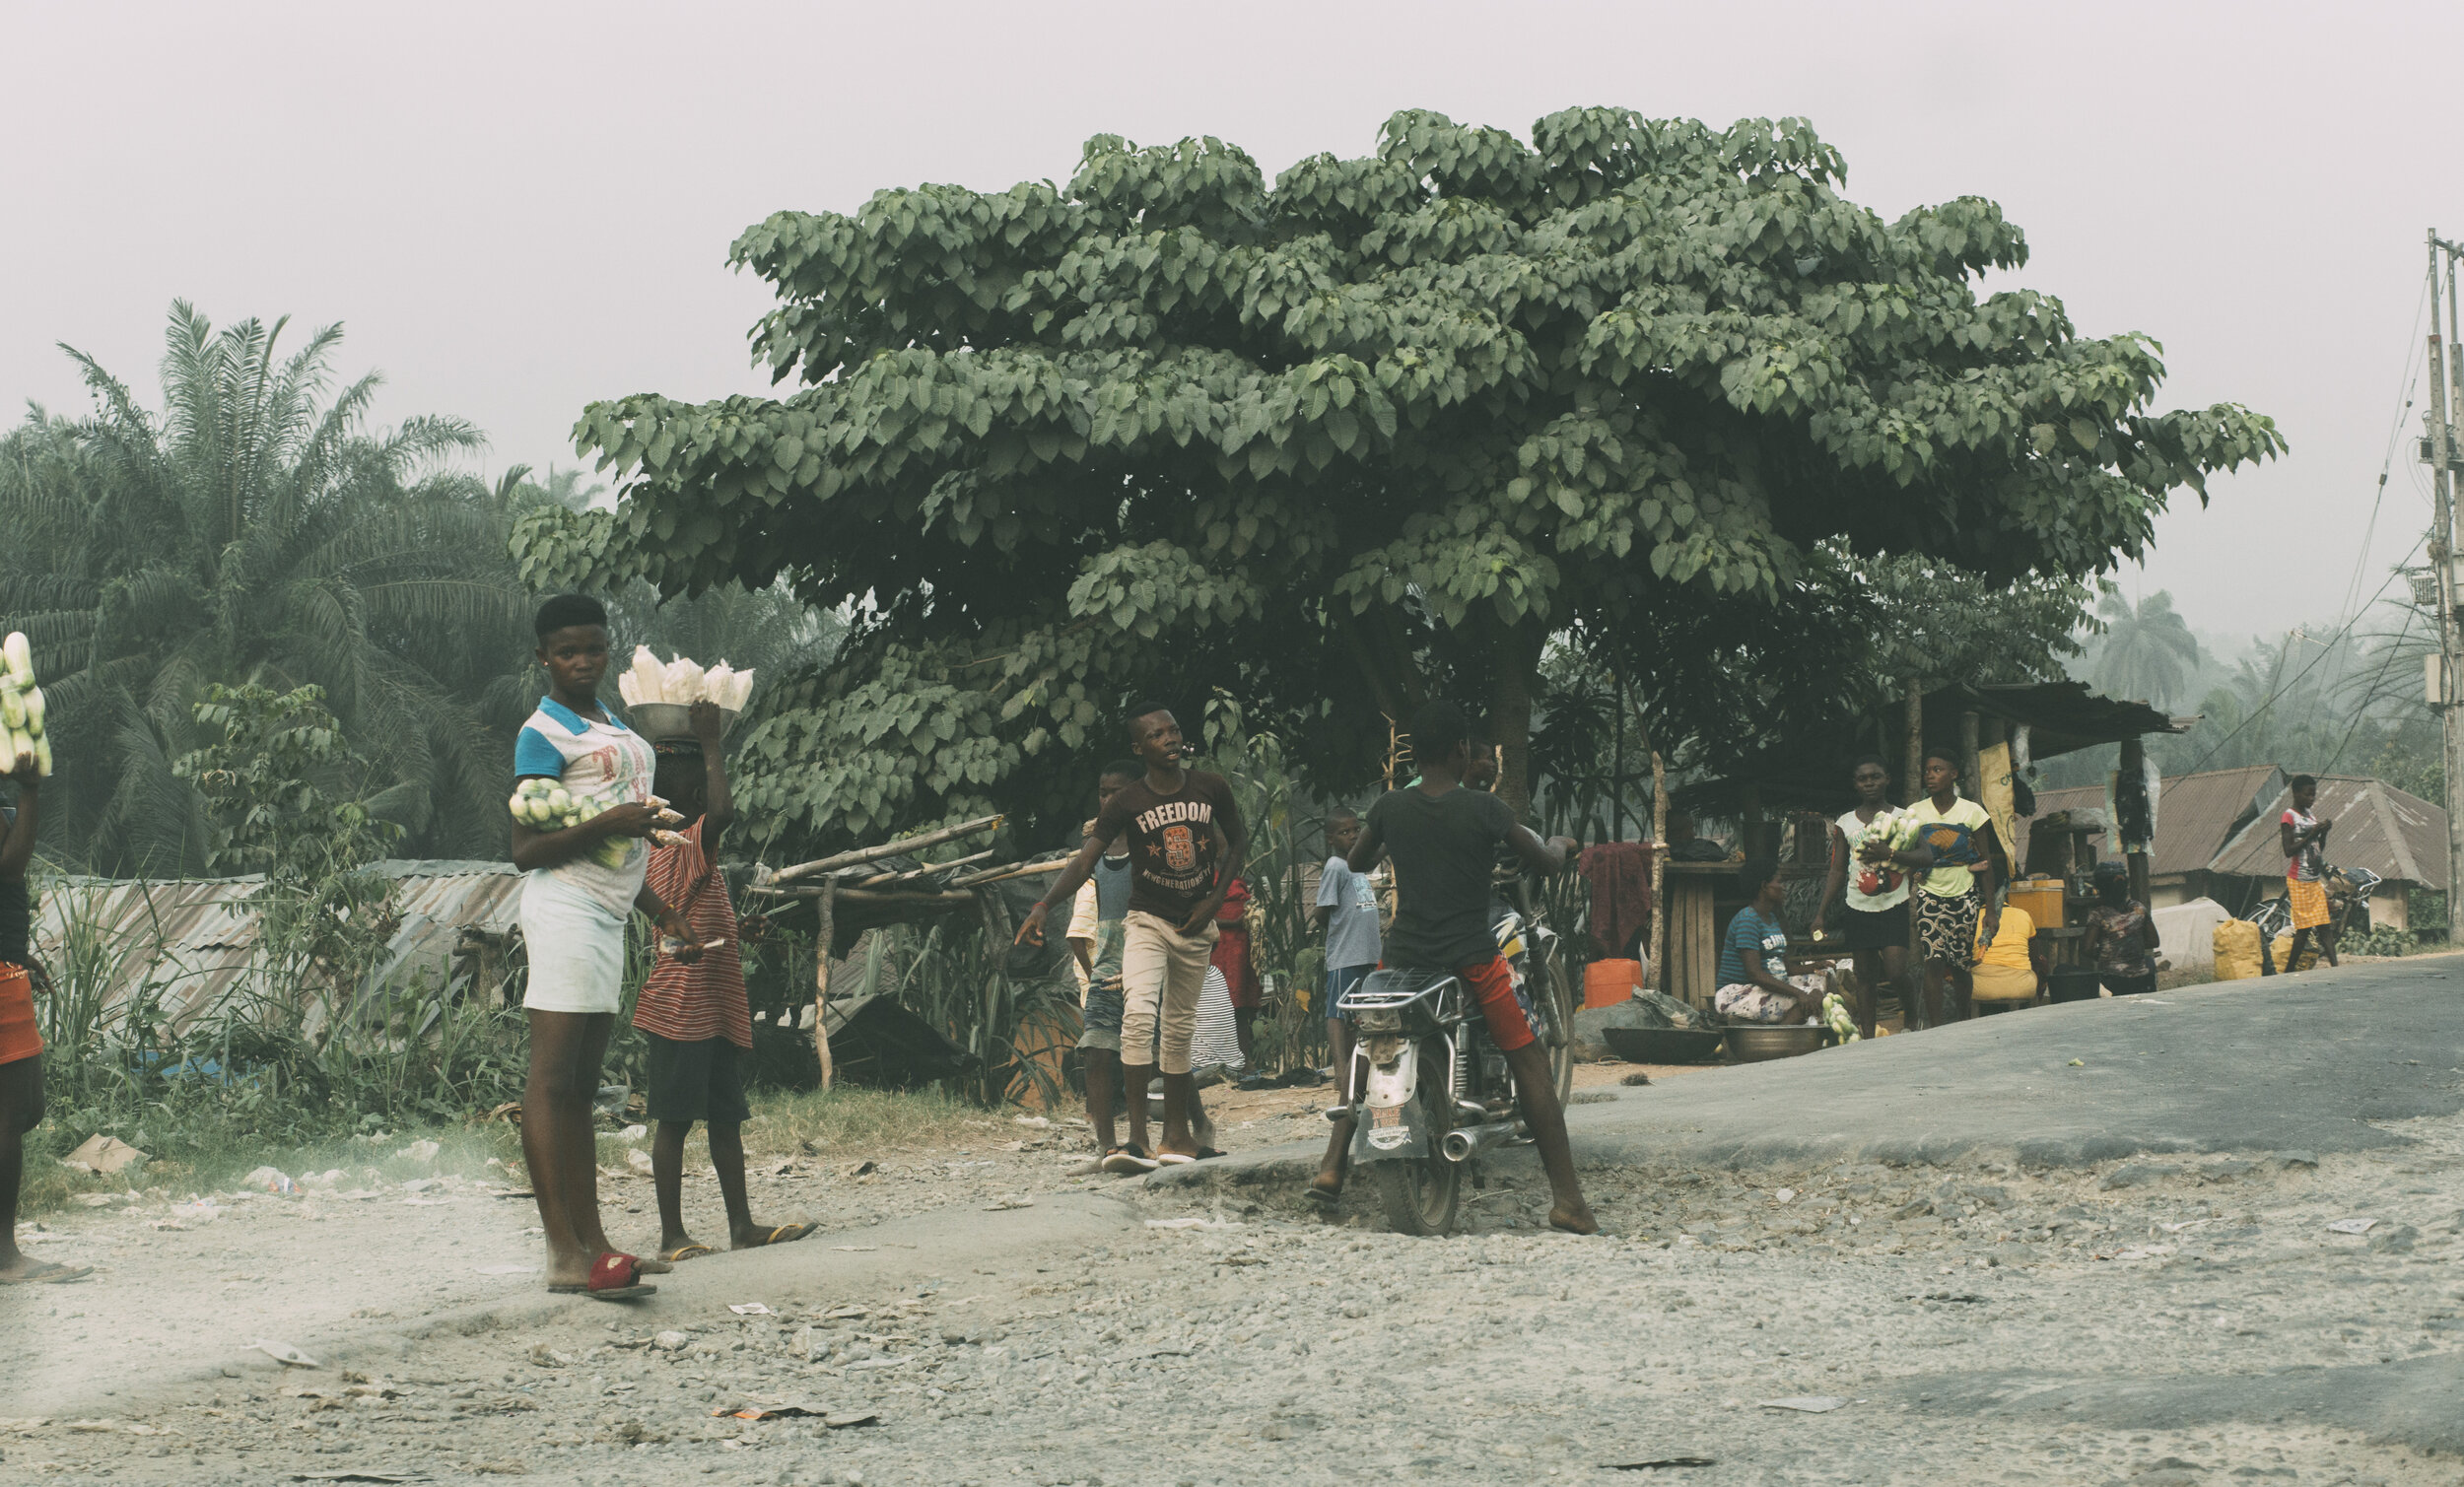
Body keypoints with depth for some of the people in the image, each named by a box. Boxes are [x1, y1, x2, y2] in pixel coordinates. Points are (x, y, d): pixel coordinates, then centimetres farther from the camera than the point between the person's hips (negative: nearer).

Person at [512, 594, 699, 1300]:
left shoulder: (612, 728, 21)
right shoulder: (543, 733, -5)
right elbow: (526, 850, -11)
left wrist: (665, 914, 25)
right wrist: (606, 824, -23)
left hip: (608, 916, 9)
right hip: (565, 908, -9)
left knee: (582, 1084, 8)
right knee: (552, 1078, -11)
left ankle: (593, 1241, 8)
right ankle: (565, 1253, -16)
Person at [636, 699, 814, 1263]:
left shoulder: (672, 849, 13)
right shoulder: (685, 850, -17)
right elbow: (721, 813, -34)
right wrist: (710, 744, -25)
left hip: (716, 1006, 10)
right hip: (684, 1006, -10)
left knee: (726, 1117, 11)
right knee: (675, 1121, -4)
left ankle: (742, 1225, 15)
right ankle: (672, 1234, 1)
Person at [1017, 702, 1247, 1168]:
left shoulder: (1212, 788, -4)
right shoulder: (1126, 803, -12)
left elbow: (1238, 841, 10)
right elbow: (1084, 859, -17)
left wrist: (1214, 901, 0)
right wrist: (1044, 905, -32)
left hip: (1196, 925, 3)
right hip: (1147, 920, -3)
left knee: (1179, 1027, 13)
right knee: (1139, 1014, -24)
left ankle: (1176, 1136, 23)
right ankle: (1136, 1137, -28)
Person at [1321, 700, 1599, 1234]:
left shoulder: (1390, 806, 0)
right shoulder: (1483, 809, -9)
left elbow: (1355, 864, 18)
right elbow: (1547, 864, -1)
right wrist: (1560, 844, 22)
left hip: (1403, 955, 4)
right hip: (1471, 958, -4)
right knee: (1530, 1062, 3)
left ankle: (1332, 1166, 14)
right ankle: (1565, 1198, -4)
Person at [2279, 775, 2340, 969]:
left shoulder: (2311, 817, 15)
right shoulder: (2289, 818, -8)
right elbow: (2289, 850, -16)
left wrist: (2324, 833, 1)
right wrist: (2311, 834, -20)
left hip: (2316, 880, 8)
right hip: (2299, 881, -8)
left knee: (2325, 926, 1)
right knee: (2304, 928, -8)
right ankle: (2288, 971, 0)